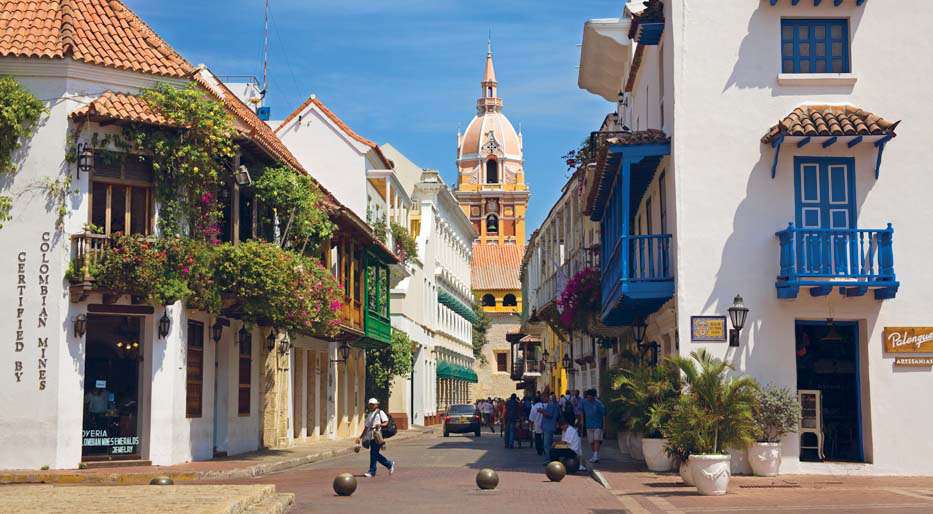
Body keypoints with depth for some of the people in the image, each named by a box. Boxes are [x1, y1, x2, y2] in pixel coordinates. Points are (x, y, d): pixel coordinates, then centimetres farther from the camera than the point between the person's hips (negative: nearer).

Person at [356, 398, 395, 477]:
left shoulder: (380, 413, 2)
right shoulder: (369, 415, 22)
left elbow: (386, 422, -7)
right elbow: (366, 427, 25)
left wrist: (380, 425, -26)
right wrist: (360, 437, 20)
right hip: (371, 437, 8)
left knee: (374, 453, -11)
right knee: (375, 454, 7)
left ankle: (372, 471, -7)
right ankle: (389, 464, 23)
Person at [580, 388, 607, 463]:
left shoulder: (598, 403, -11)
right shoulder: (584, 402, 1)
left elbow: (603, 414, -6)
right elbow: (581, 410, 18)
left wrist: (604, 424, -6)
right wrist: (582, 420, 15)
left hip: (598, 425, -4)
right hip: (589, 425, 4)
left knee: (597, 440, -15)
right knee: (591, 442, 8)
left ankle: (596, 456, -20)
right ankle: (594, 455, 22)